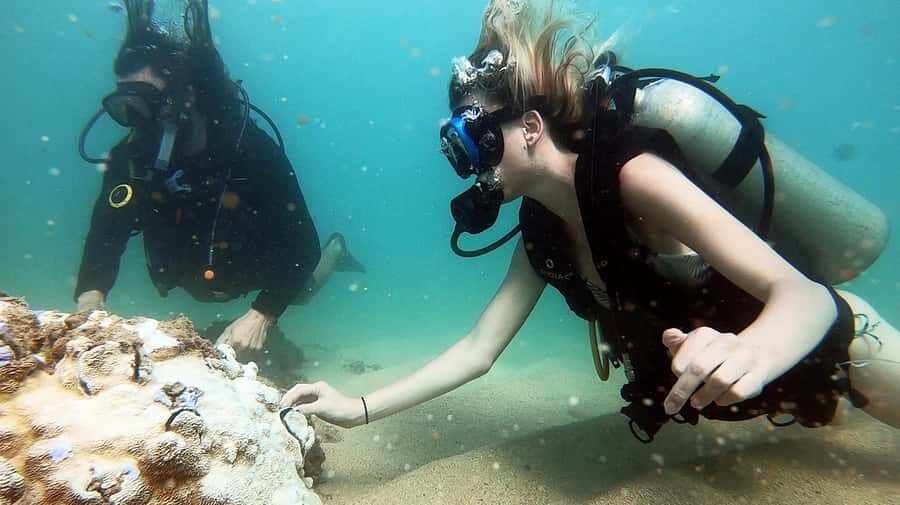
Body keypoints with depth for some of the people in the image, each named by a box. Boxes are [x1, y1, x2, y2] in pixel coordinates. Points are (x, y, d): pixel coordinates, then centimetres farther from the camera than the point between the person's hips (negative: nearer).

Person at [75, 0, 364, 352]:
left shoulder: (252, 148, -36)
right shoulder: (129, 158, -23)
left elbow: (302, 243, -37)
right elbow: (105, 235, -19)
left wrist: (263, 314, -48)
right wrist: (90, 296, -40)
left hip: (262, 269, -4)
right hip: (197, 281, 5)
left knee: (298, 293, 27)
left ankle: (334, 250, 55)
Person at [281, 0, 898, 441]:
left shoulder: (632, 174, -32)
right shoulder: (542, 232, -11)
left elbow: (803, 293, -33)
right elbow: (477, 350, -10)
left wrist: (749, 351, -56)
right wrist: (358, 409, -14)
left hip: (822, 339, -5)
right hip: (721, 383, 6)